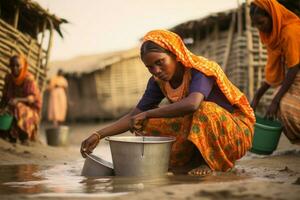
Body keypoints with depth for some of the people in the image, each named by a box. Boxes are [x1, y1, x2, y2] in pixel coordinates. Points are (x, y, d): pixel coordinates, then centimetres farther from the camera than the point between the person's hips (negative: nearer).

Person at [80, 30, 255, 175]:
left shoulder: (200, 70, -26)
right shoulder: (159, 82, -6)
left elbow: (192, 104, -46)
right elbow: (134, 117, -6)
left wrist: (147, 114, -39)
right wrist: (99, 135, -18)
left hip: (234, 130, -6)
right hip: (195, 131, 6)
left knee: (206, 110, -36)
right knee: (150, 123, -8)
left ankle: (210, 161, -13)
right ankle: (194, 160, 1)